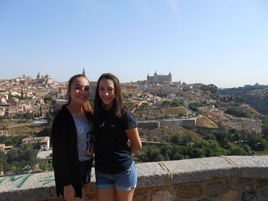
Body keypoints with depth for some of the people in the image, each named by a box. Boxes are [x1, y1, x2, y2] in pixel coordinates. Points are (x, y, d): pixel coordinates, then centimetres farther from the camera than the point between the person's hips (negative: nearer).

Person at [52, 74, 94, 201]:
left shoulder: (88, 113, 0)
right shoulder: (63, 116, -21)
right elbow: (59, 152, -19)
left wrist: (93, 147, -8)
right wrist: (67, 184, -17)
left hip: (86, 167, 7)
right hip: (71, 169, -7)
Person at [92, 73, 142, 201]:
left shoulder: (124, 115, -14)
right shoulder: (96, 114, -1)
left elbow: (137, 145, -6)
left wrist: (122, 155, 5)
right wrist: (104, 156, -3)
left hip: (124, 170, -3)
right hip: (102, 172, 4)